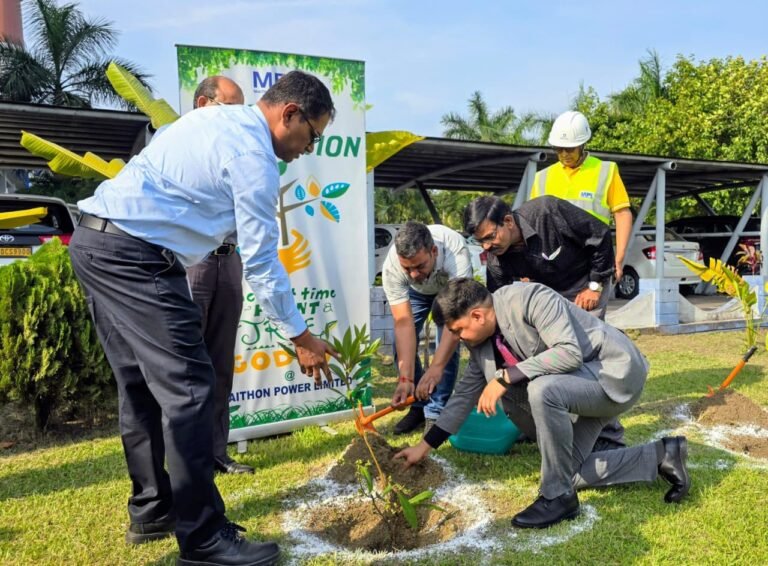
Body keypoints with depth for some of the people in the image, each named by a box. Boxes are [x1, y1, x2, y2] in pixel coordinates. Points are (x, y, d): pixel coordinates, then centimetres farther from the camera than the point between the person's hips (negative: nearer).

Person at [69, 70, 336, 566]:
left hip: (95, 242, 10)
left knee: (142, 385, 15)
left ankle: (152, 511, 26)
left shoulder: (218, 119, 18)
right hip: (135, 255, -10)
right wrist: (300, 336, -4)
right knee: (187, 388, -8)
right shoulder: (254, 155, -11)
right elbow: (261, 260, -11)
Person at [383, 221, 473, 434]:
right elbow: (404, 323, -38)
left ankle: (435, 414, -1)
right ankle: (418, 407, 11)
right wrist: (405, 379, -45)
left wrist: (436, 367, -58)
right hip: (416, 290, 2)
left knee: (447, 345, -16)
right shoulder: (391, 267, -38)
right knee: (403, 344, -8)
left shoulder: (455, 252, -46)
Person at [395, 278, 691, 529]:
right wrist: (426, 444, 9)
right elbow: (466, 392, 8)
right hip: (583, 384, 10)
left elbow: (569, 352, -32)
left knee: (541, 389, -35)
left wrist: (506, 377, -32)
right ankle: (661, 455, 17)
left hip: (616, 370, -9)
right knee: (570, 472, 6)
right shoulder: (481, 342, -1)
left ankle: (559, 496, -16)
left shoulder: (529, 298, -26)